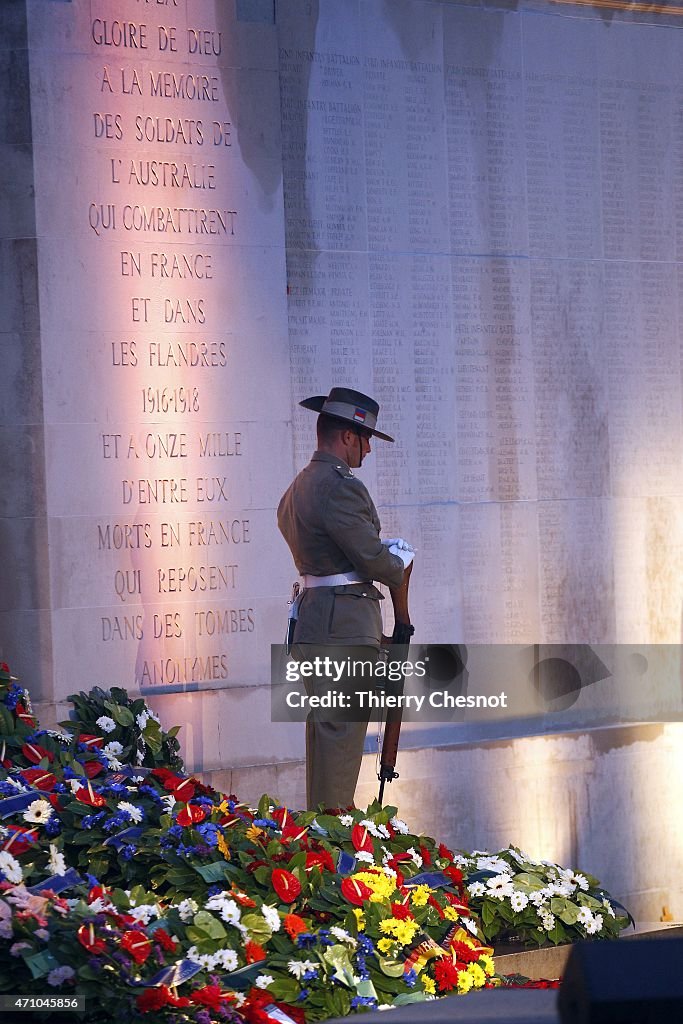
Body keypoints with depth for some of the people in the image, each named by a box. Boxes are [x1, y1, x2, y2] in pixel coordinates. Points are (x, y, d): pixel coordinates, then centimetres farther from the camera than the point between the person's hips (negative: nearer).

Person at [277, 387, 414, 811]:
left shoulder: (298, 487, 17)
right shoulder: (341, 486, -16)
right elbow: (375, 561, -17)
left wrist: (385, 551, 14)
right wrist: (400, 558, 4)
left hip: (311, 624, 10)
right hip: (345, 630, -10)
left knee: (325, 734, 17)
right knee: (340, 736, -7)